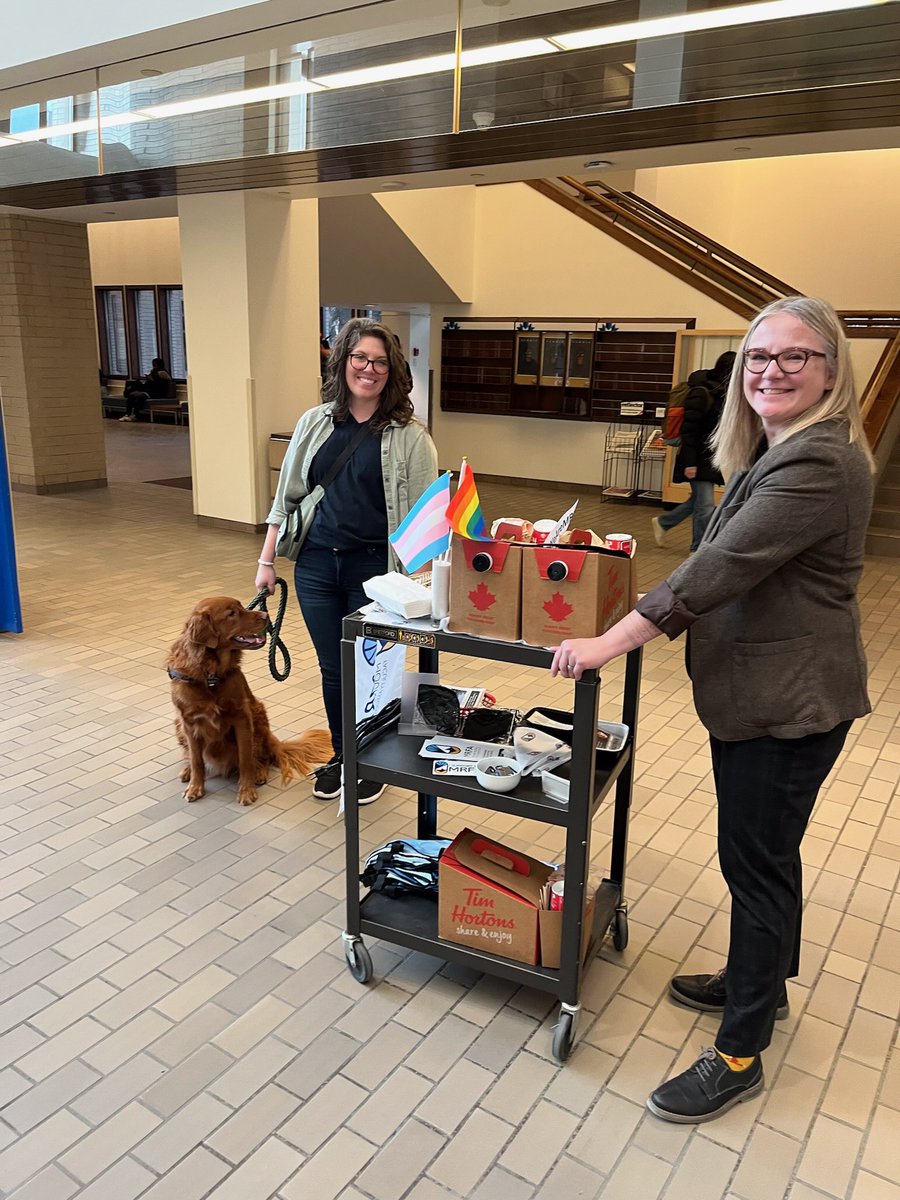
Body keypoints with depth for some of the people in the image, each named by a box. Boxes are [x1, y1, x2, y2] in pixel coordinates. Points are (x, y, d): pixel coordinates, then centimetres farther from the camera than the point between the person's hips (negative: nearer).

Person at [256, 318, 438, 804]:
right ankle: (340, 756, 34)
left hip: (374, 569, -3)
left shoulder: (409, 436, -5)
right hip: (316, 566, 3)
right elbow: (287, 496, 11)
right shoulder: (314, 423, 7)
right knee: (332, 668, 13)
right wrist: (267, 560, 10)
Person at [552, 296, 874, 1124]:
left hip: (791, 705, -10)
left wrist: (611, 643, -29)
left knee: (756, 861, 1)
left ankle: (740, 1055, 18)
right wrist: (659, 616, 14)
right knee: (765, 851, 22)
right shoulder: (777, 453, 12)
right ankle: (763, 982, 43)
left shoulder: (818, 463, -22)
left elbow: (722, 565, -29)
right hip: (756, 692, 10)